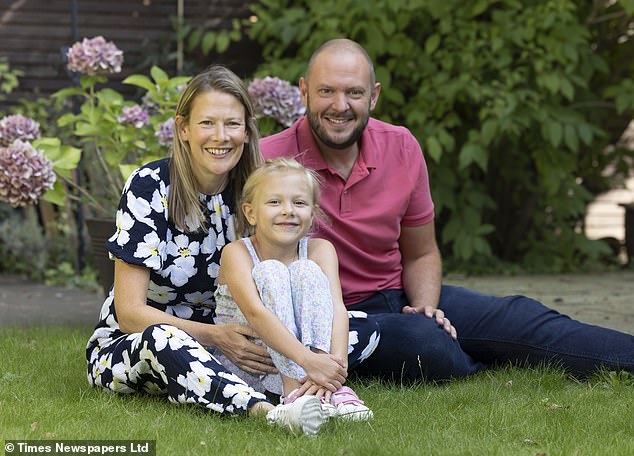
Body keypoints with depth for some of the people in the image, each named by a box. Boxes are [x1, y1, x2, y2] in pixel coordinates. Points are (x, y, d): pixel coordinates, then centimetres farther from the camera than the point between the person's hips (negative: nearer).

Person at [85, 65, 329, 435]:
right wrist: (216, 337, -30)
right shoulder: (150, 188, -14)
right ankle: (267, 412, -61)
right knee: (161, 338, -41)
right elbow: (130, 312, -17)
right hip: (123, 349, -5)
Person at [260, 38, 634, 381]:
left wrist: (425, 306, -7)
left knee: (517, 318, -14)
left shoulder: (402, 148, 1)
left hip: (400, 297, 5)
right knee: (422, 342, -33)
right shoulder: (270, 160, -14)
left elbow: (421, 255, 12)